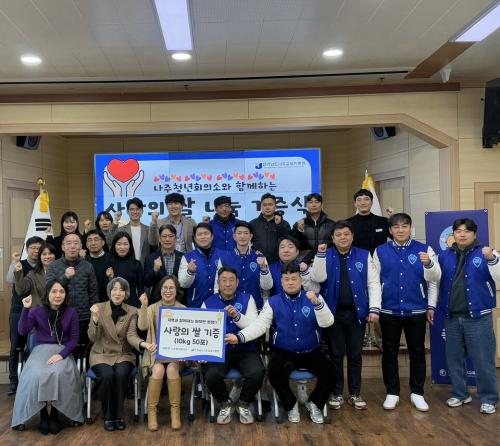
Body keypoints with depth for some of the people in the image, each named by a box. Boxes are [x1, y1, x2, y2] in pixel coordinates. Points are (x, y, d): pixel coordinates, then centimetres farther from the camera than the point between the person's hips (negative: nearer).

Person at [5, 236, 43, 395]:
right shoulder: (19, 264, 5)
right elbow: (10, 280, -12)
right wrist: (15, 262, -21)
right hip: (19, 310, 0)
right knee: (16, 347, 3)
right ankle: (13, 381, 10)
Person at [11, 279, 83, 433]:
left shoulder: (71, 312, 1)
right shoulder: (36, 312, 3)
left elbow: (74, 338, 0)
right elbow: (23, 331, -11)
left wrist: (61, 354, -16)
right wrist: (26, 308, -17)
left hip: (62, 351, -1)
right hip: (41, 350, 1)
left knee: (59, 373, -33)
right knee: (37, 375, -32)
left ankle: (55, 414, -14)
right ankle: (43, 415, -13)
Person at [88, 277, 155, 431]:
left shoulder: (132, 312, -1)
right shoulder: (99, 308, -4)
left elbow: (131, 335, -12)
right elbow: (93, 338, -10)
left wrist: (144, 343, -33)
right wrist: (95, 318, -28)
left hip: (123, 354, 1)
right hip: (101, 354, -1)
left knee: (121, 374, -30)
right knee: (107, 375, -30)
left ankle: (118, 416, -10)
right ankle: (108, 417, -10)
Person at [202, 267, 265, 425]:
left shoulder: (247, 299, 4)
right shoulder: (208, 303, 6)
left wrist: (237, 316, -25)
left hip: (245, 350, 0)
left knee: (257, 372, -28)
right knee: (211, 375, -29)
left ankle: (244, 404, 5)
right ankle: (225, 404, 6)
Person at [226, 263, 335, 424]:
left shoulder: (314, 298, 1)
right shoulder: (273, 302, 1)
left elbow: (327, 322, -10)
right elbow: (260, 324, -10)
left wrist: (317, 303, -28)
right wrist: (239, 337, -26)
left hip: (311, 352, 1)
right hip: (283, 353, -1)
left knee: (329, 371, -23)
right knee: (275, 372, -31)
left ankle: (314, 403, 9)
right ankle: (291, 404, 1)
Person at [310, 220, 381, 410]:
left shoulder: (364, 256, 2)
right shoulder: (326, 256, 2)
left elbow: (373, 283, 1)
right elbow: (318, 278, -12)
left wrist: (374, 308, -7)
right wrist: (321, 254, -19)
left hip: (357, 312, 1)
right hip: (334, 312, 0)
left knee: (355, 355, 8)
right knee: (336, 354, 7)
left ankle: (355, 394, 20)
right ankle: (337, 393, 19)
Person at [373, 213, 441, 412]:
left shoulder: (424, 249, 1)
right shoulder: (380, 251, 3)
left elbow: (434, 278, -3)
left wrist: (428, 263, -23)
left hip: (416, 310, 0)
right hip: (388, 311, 1)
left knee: (417, 353, 8)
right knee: (389, 353, 8)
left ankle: (417, 393, 23)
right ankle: (392, 393, 20)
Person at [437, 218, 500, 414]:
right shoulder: (445, 255, 8)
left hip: (478, 316, -4)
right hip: (452, 317, 4)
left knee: (483, 360, 0)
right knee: (454, 358, 13)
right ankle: (460, 394, 28)